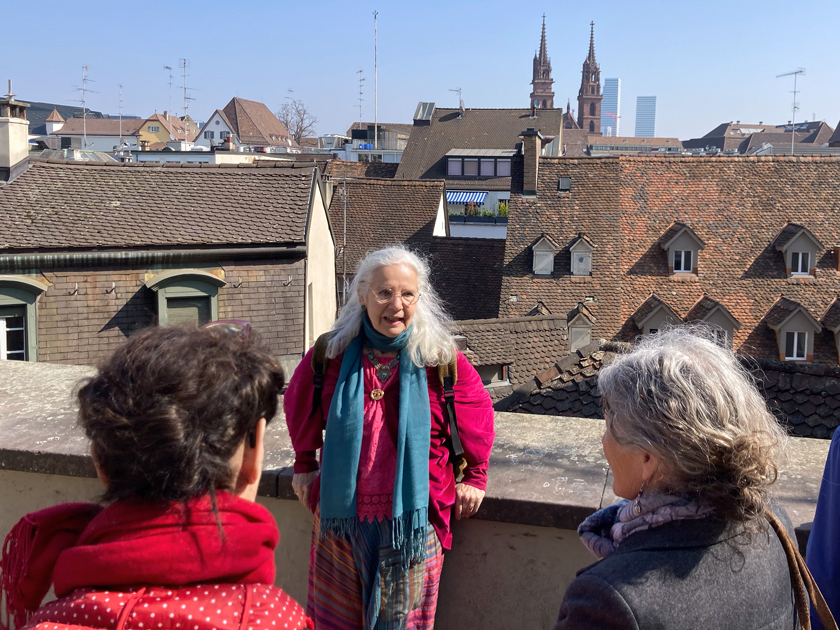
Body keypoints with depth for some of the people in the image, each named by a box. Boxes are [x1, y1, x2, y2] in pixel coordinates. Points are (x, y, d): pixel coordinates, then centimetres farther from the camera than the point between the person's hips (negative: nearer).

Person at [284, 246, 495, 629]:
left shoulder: (441, 359, -8)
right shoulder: (331, 353, -4)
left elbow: (477, 412, 7)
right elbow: (299, 407, 14)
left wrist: (474, 476, 12)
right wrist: (305, 466, 19)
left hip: (412, 519, -1)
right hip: (340, 515, 2)